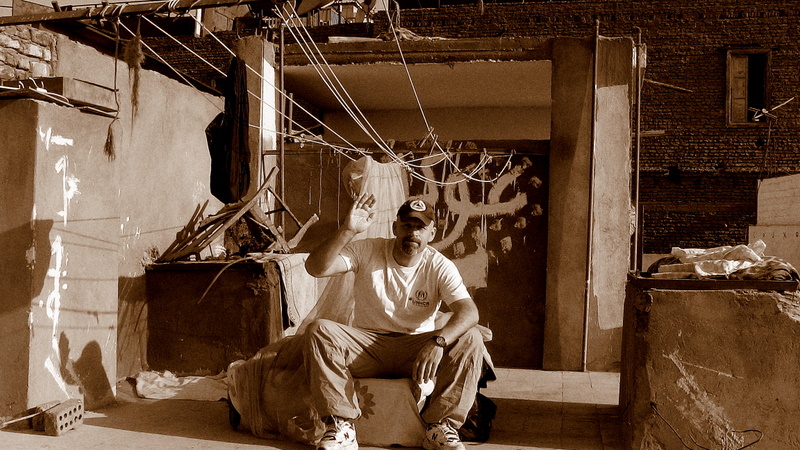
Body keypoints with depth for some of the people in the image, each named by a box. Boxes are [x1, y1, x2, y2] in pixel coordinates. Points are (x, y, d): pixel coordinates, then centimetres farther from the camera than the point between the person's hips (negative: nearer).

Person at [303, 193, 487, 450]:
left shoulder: (440, 267, -5)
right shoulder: (366, 251, -5)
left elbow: (469, 311, -21)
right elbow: (315, 268, -18)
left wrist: (438, 341, -40)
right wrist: (347, 230, -32)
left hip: (417, 349, 0)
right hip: (366, 348, 0)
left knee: (470, 339, -24)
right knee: (318, 330, -27)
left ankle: (440, 427, -17)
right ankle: (341, 428, -24)